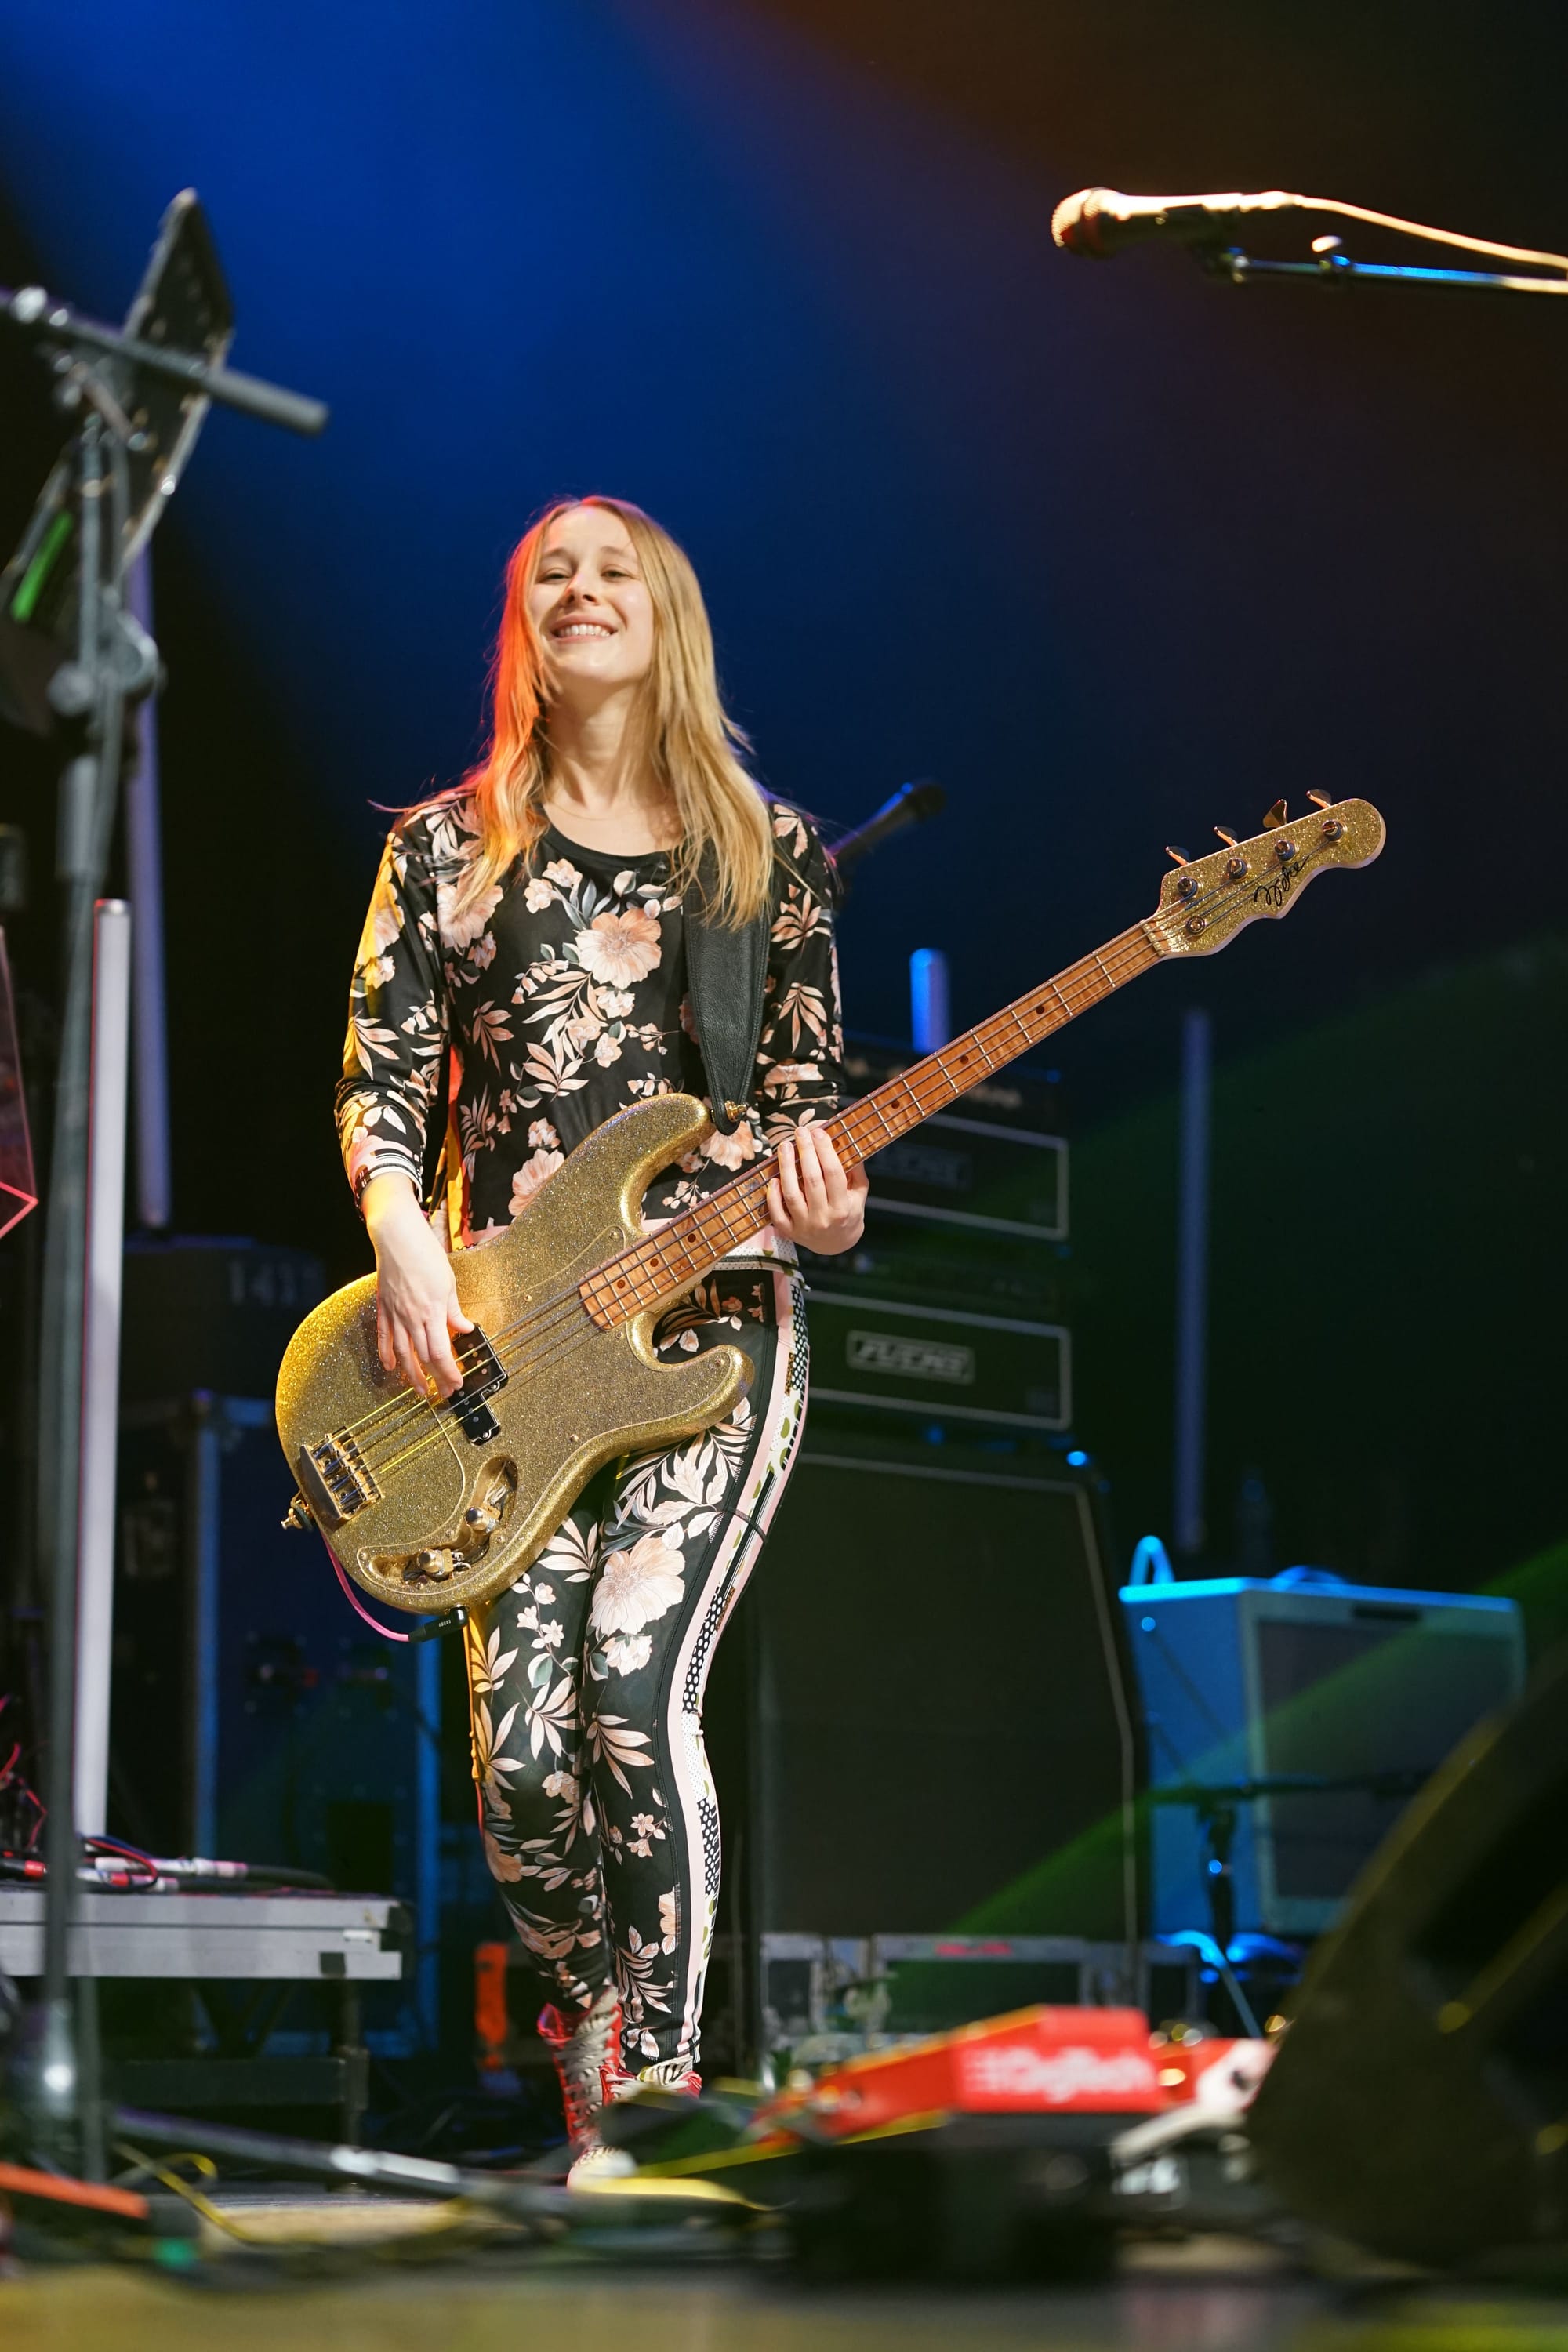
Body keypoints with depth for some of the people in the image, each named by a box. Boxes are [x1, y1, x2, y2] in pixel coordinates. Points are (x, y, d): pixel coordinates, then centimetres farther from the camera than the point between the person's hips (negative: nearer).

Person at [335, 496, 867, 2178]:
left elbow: (804, 1090, 11)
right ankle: (583, 2015, 21)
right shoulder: (449, 846, 11)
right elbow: (380, 1079, 6)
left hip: (712, 1321, -1)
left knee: (634, 1683, -22)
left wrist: (818, 1201, -12)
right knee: (522, 1747, -9)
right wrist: (403, 1248, -12)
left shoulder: (768, 849, 10)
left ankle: (658, 2089, -13)